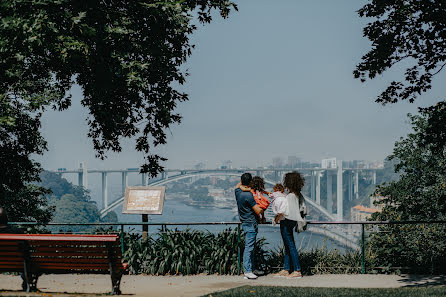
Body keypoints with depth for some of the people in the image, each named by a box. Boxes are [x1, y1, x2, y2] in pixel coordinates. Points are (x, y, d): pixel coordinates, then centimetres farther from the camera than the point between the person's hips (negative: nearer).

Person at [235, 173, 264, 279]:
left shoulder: (238, 192, 6)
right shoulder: (248, 195, -18)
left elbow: (238, 185, 34)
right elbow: (258, 211, -16)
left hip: (245, 223, 9)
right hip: (251, 224, -9)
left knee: (250, 247, 12)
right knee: (249, 247, -9)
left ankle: (251, 269, 14)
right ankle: (247, 271, -11)